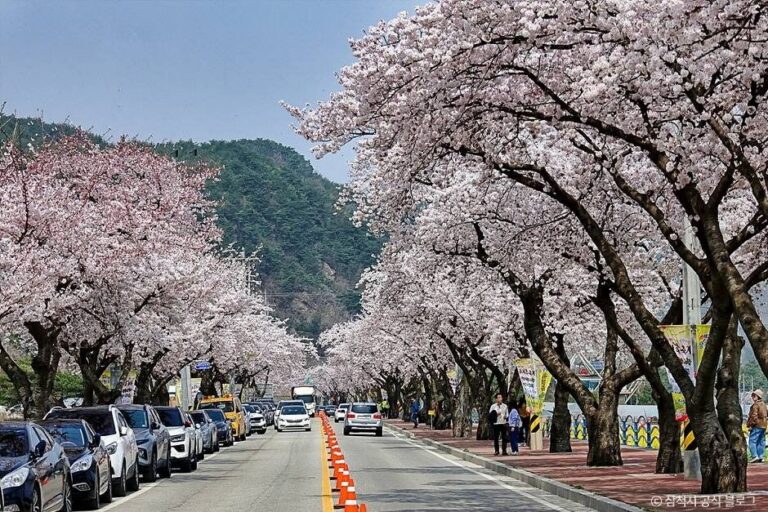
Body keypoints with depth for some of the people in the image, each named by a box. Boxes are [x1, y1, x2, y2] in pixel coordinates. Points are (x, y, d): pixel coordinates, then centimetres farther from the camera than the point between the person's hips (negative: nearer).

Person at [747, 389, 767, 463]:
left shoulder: (755, 405, -13)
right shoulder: (764, 405, 16)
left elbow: (754, 416, -18)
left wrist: (750, 425, -13)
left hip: (756, 426, -9)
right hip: (763, 426, 9)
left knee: (752, 441, -9)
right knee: (761, 442, 11)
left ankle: (755, 456, -18)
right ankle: (760, 457, 11)